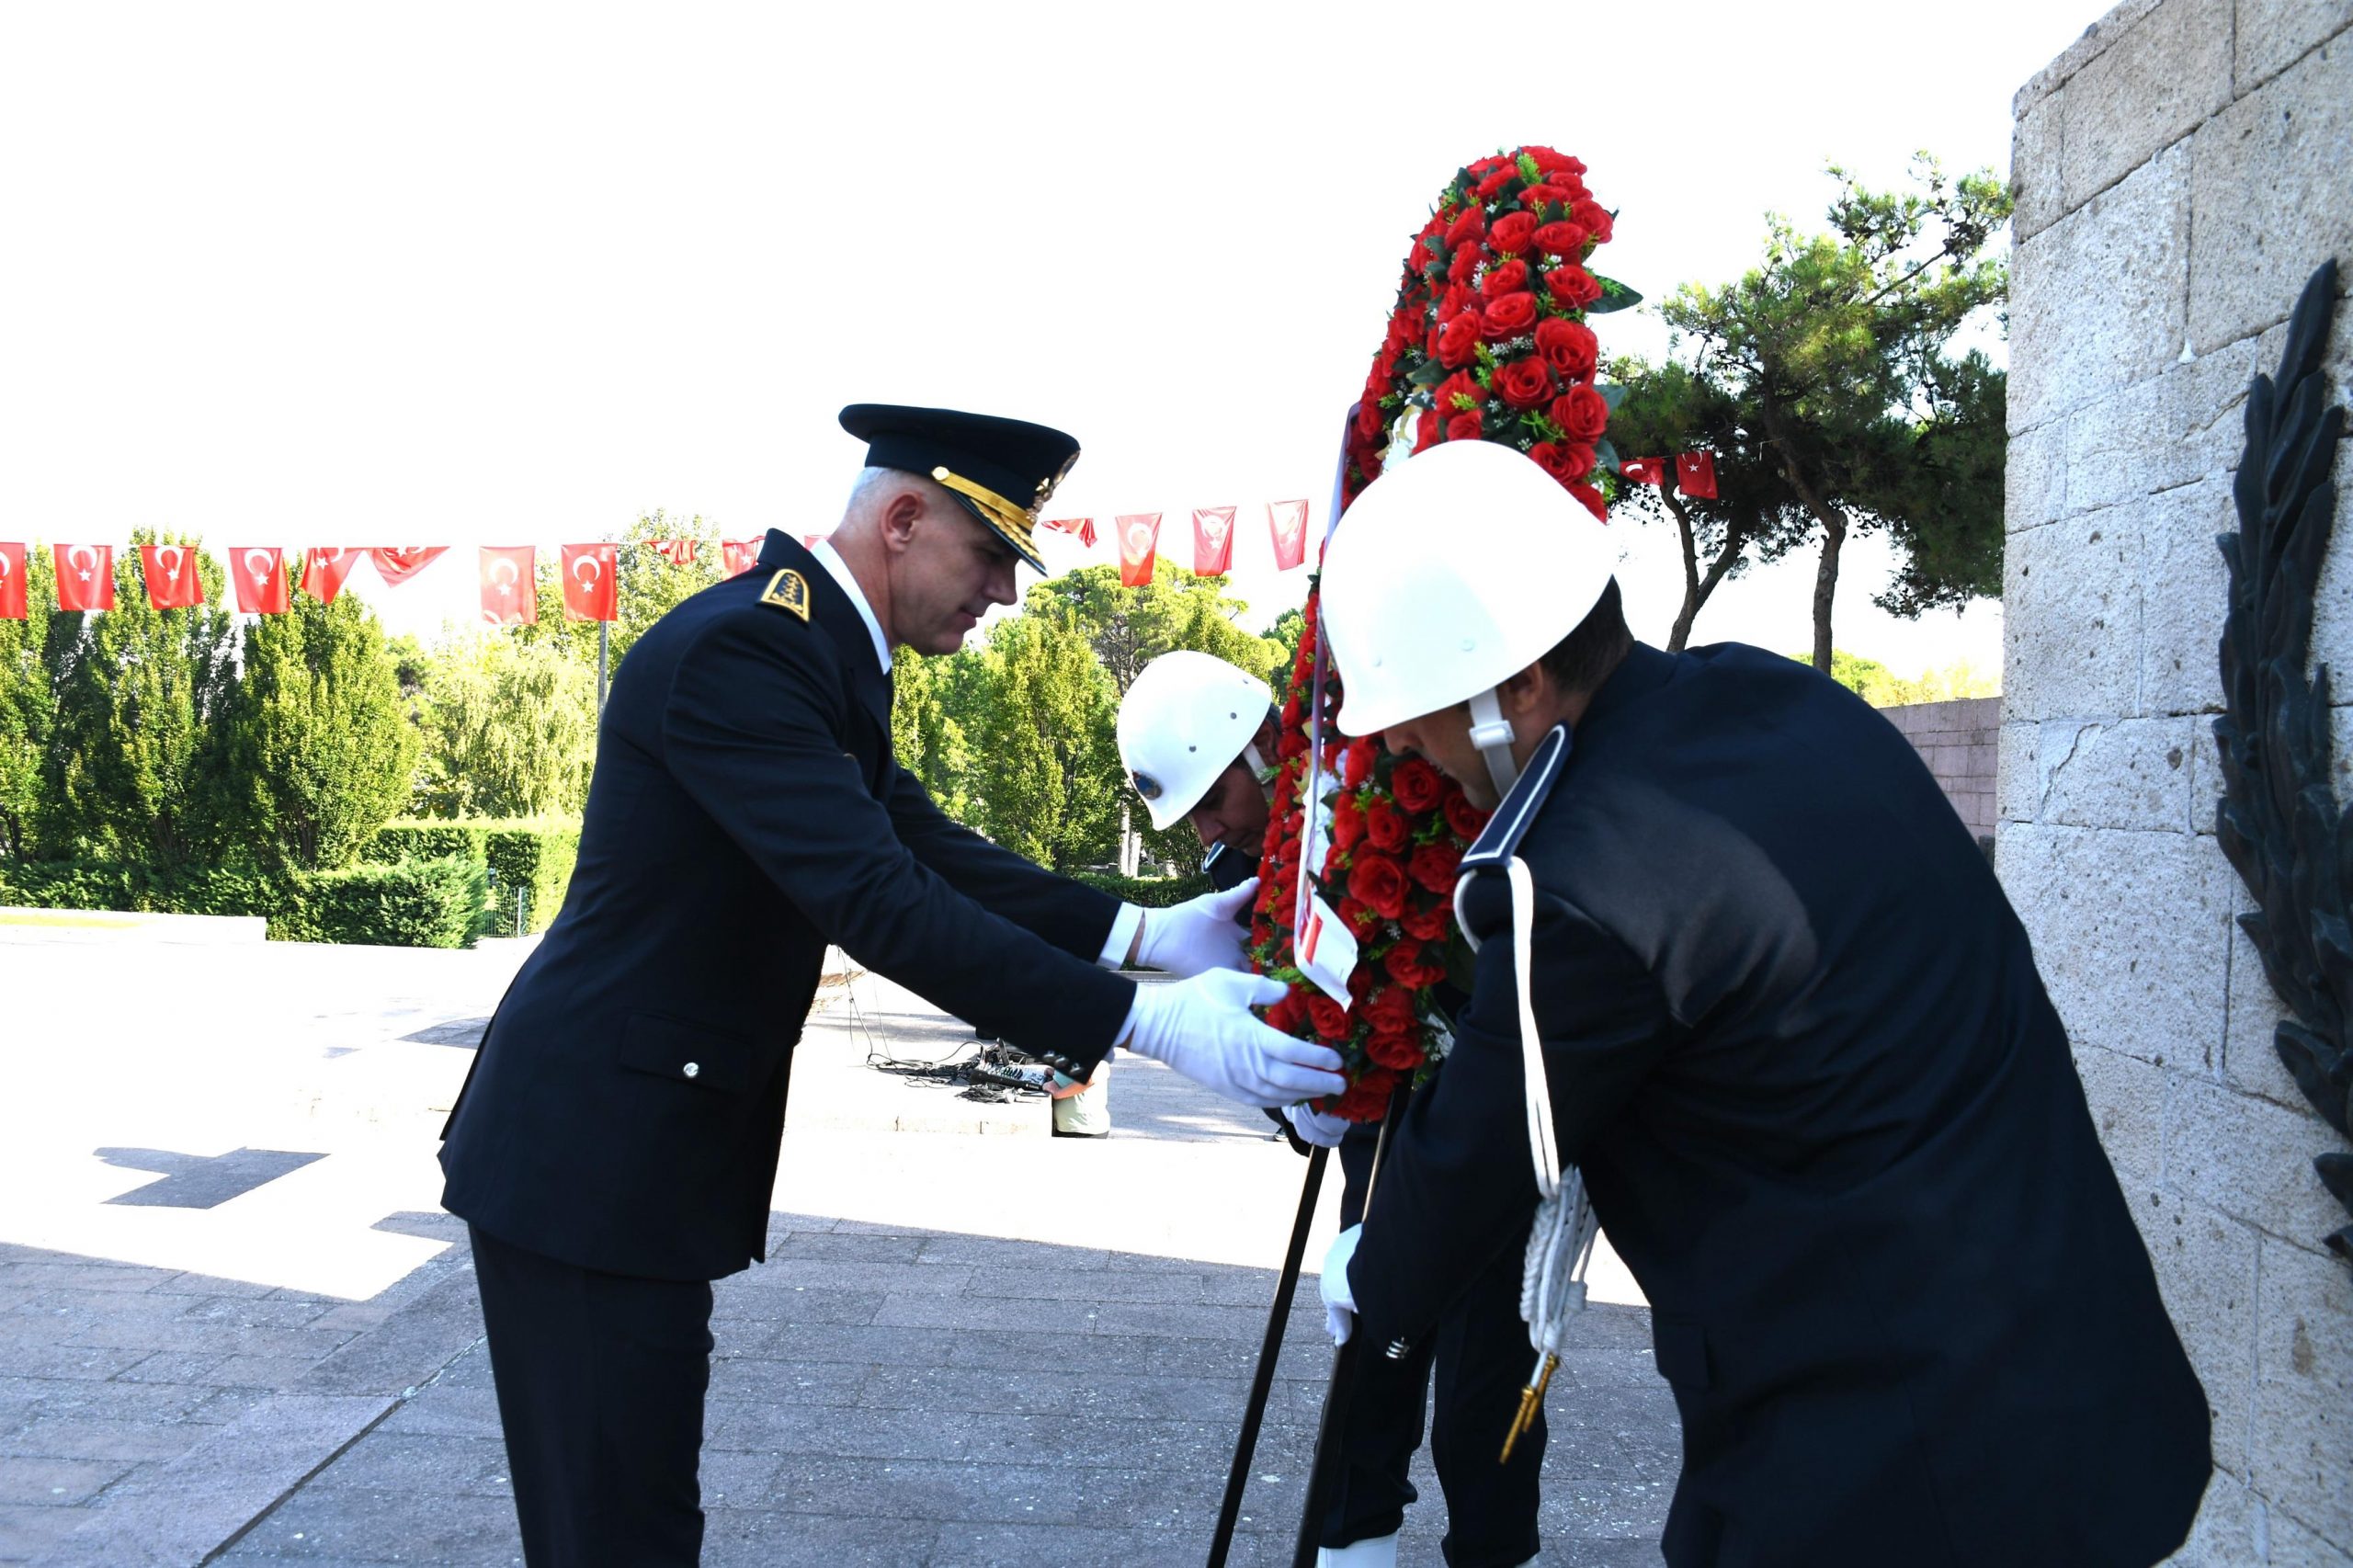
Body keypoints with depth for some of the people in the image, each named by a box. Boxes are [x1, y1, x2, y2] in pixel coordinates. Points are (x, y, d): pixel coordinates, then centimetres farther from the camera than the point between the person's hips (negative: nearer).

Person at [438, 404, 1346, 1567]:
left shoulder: (822, 653, 8)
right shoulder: (737, 649, -23)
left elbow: (929, 854, 7)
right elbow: (878, 903, -31)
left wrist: (1144, 932, -4)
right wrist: (1145, 1022, -30)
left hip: (653, 1142, 10)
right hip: (589, 1153, -9)